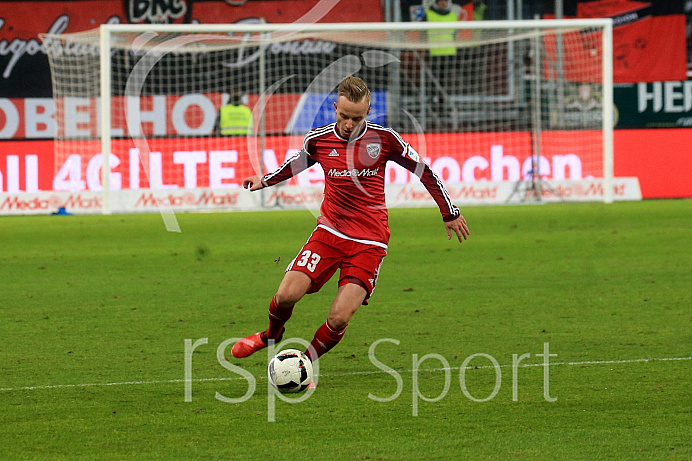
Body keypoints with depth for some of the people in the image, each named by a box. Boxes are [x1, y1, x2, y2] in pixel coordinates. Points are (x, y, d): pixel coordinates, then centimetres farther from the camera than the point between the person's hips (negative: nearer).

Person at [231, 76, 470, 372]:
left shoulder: (383, 138, -7)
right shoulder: (318, 139, -1)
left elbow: (422, 170, 6)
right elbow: (299, 162, 23)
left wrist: (450, 214, 13)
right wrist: (266, 181, 27)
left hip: (369, 242, -2)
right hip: (329, 232, 2)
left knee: (339, 317, -15)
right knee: (287, 294, -13)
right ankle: (271, 336, 21)